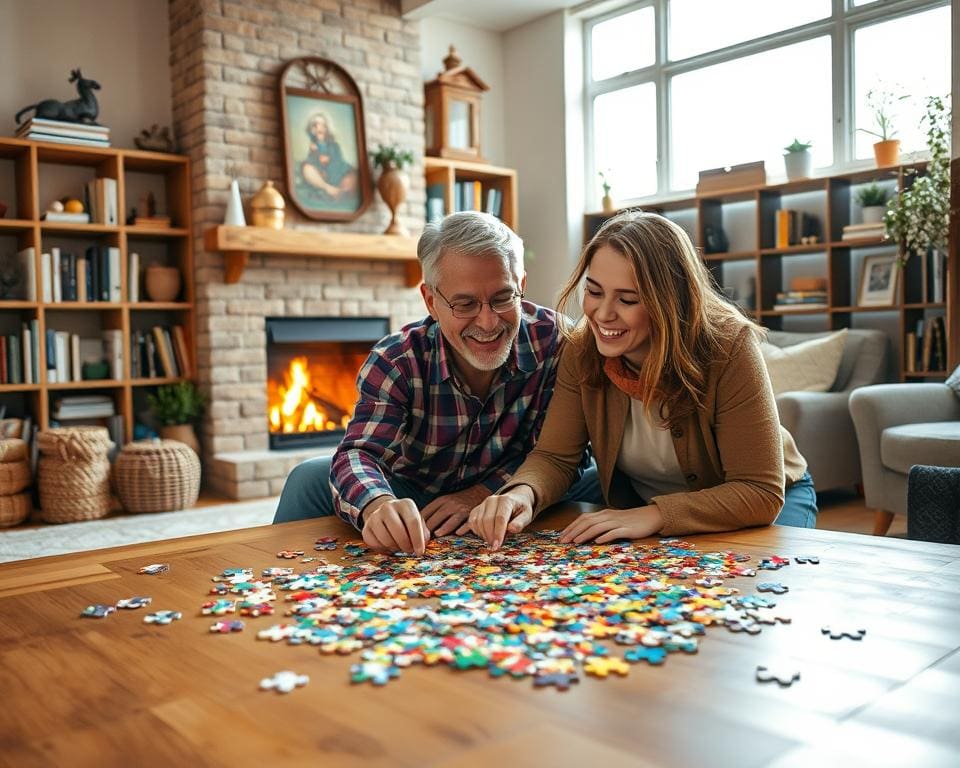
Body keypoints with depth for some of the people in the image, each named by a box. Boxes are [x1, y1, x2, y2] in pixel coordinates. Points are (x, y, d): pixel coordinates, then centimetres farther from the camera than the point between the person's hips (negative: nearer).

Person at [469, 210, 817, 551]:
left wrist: (654, 515, -42)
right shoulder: (582, 351, -18)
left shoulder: (729, 347, -29)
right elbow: (553, 457, -15)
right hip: (643, 506, 3)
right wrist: (523, 493, -39)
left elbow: (761, 493, -30)